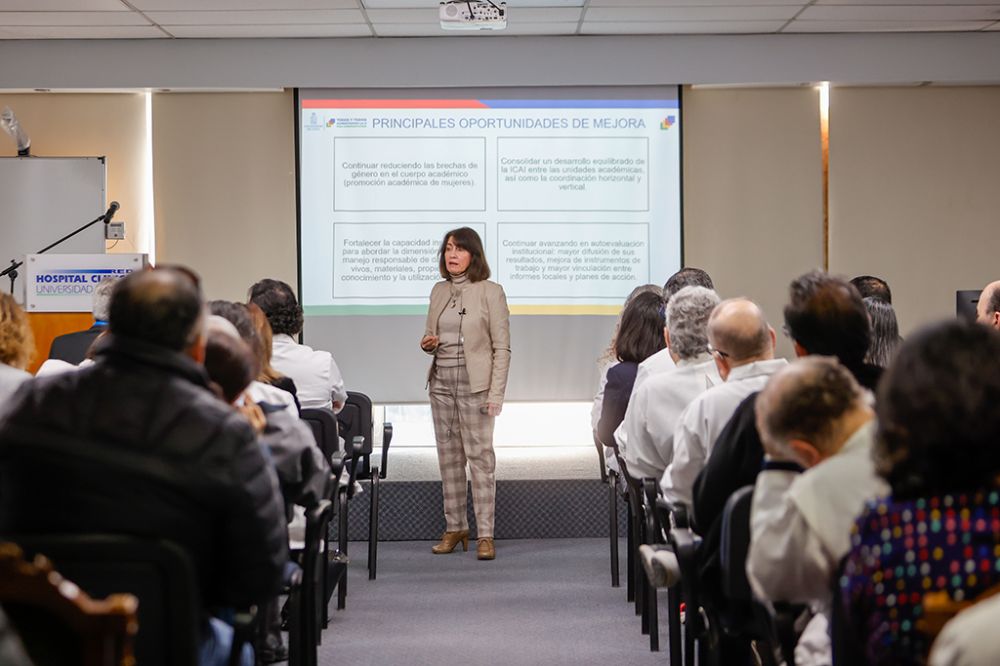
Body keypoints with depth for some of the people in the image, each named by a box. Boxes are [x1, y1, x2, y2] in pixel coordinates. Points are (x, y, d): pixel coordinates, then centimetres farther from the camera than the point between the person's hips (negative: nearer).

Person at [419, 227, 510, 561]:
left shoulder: (490, 292, -5)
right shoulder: (439, 291, 10)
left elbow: (502, 348, -7)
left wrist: (496, 394, -14)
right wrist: (427, 343, -4)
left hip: (475, 384, -6)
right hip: (441, 382, 6)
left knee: (480, 457, -6)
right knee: (449, 456, 9)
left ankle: (485, 535, -3)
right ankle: (454, 528, 17)